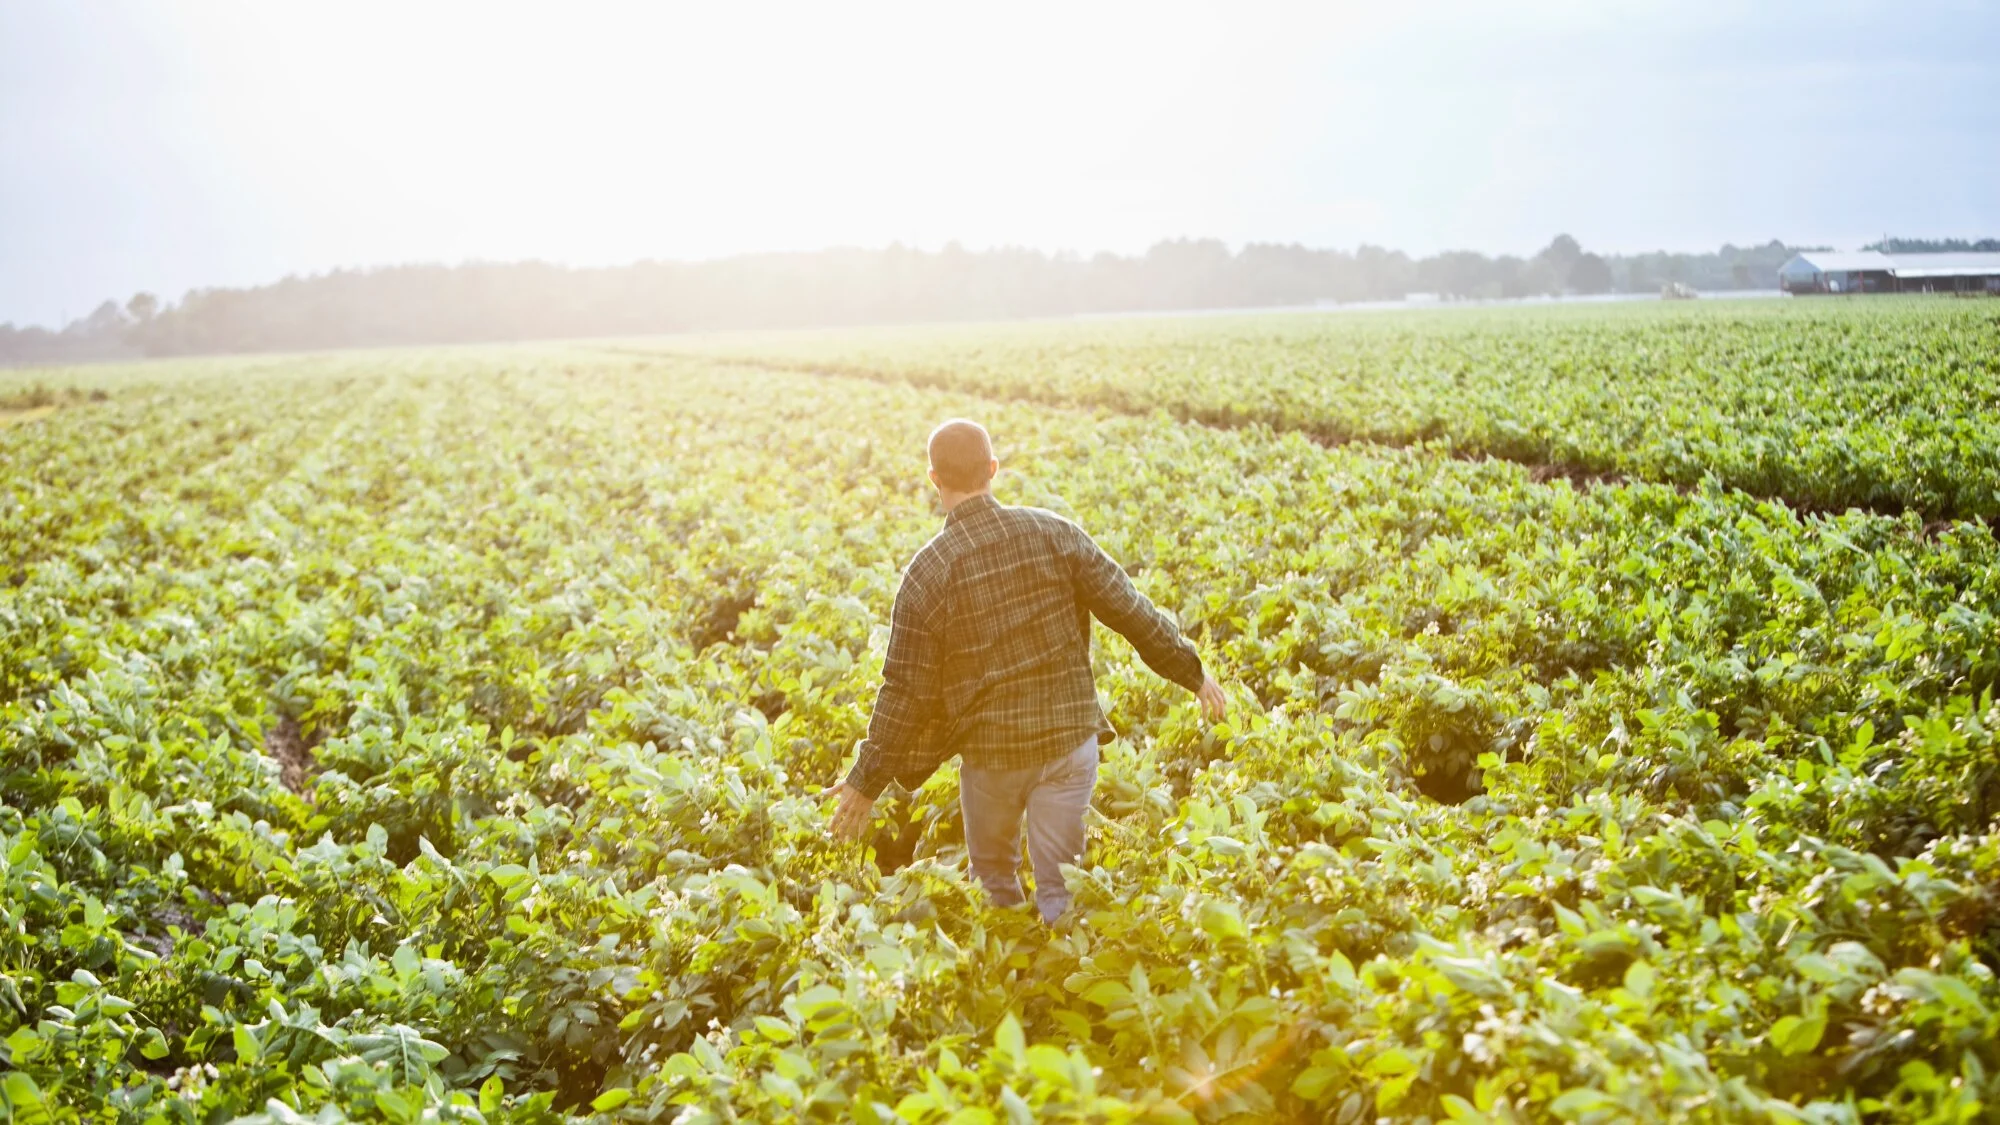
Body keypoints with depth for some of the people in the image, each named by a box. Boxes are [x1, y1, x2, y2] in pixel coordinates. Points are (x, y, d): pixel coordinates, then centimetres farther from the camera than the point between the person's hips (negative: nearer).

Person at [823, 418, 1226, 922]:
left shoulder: (926, 575, -11)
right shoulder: (1052, 533, -6)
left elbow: (907, 690, -9)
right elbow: (1129, 608, -1)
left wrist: (867, 783, 2)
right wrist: (1193, 673, 12)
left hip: (990, 750, -1)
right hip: (1070, 737, 2)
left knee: (993, 877, 22)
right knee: (1060, 888, 11)